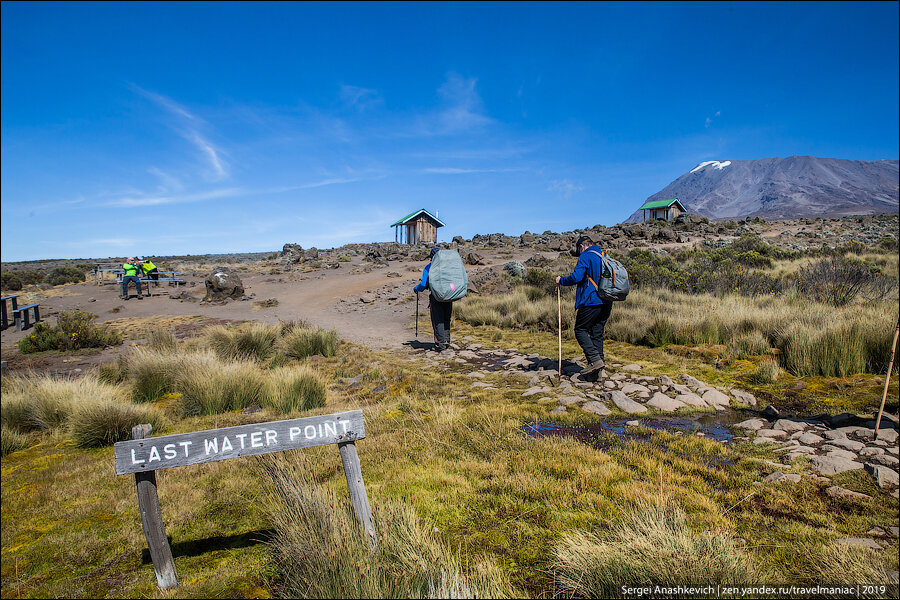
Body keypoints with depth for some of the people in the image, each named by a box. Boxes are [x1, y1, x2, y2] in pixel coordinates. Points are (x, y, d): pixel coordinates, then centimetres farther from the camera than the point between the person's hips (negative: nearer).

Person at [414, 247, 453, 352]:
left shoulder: (429, 267, 0)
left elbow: (424, 284, -4)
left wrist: (415, 289, 14)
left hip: (436, 297, -4)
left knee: (438, 321, 0)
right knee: (446, 320, 14)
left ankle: (440, 344, -1)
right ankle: (446, 341, 16)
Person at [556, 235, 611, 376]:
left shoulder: (585, 256, -5)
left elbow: (576, 277, -16)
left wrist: (561, 280, 1)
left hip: (591, 302, -8)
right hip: (607, 303, 8)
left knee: (580, 330, 0)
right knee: (597, 333, 11)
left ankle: (595, 359, -12)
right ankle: (600, 360, 9)